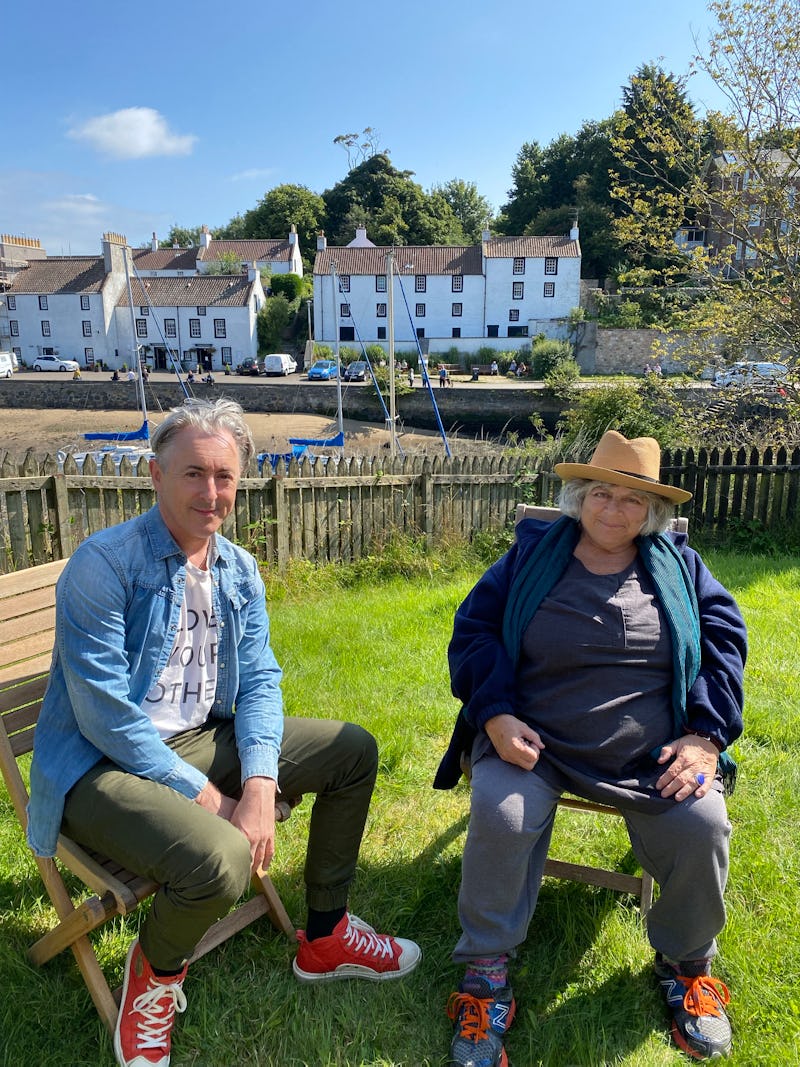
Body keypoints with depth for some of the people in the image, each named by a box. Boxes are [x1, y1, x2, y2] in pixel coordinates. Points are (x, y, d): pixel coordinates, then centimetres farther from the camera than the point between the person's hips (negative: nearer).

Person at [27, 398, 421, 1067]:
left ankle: (324, 938, 20)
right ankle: (156, 969, 4)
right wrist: (203, 796, -20)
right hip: (103, 766, -7)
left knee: (354, 751, 4)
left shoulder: (240, 570, 4)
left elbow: (258, 680, 2)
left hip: (205, 740, 7)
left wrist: (260, 784, -14)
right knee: (221, 859, -34)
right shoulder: (104, 564, -18)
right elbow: (104, 714, -21)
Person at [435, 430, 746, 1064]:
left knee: (702, 825, -22)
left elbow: (725, 643, 10)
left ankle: (687, 964, 12)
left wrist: (707, 736, -3)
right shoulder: (531, 555, 4)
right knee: (499, 815, -28)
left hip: (651, 752, 2)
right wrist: (496, 717, -12)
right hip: (534, 741, -1)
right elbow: (474, 632, 2)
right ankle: (486, 973, -2)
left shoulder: (679, 566, 9)